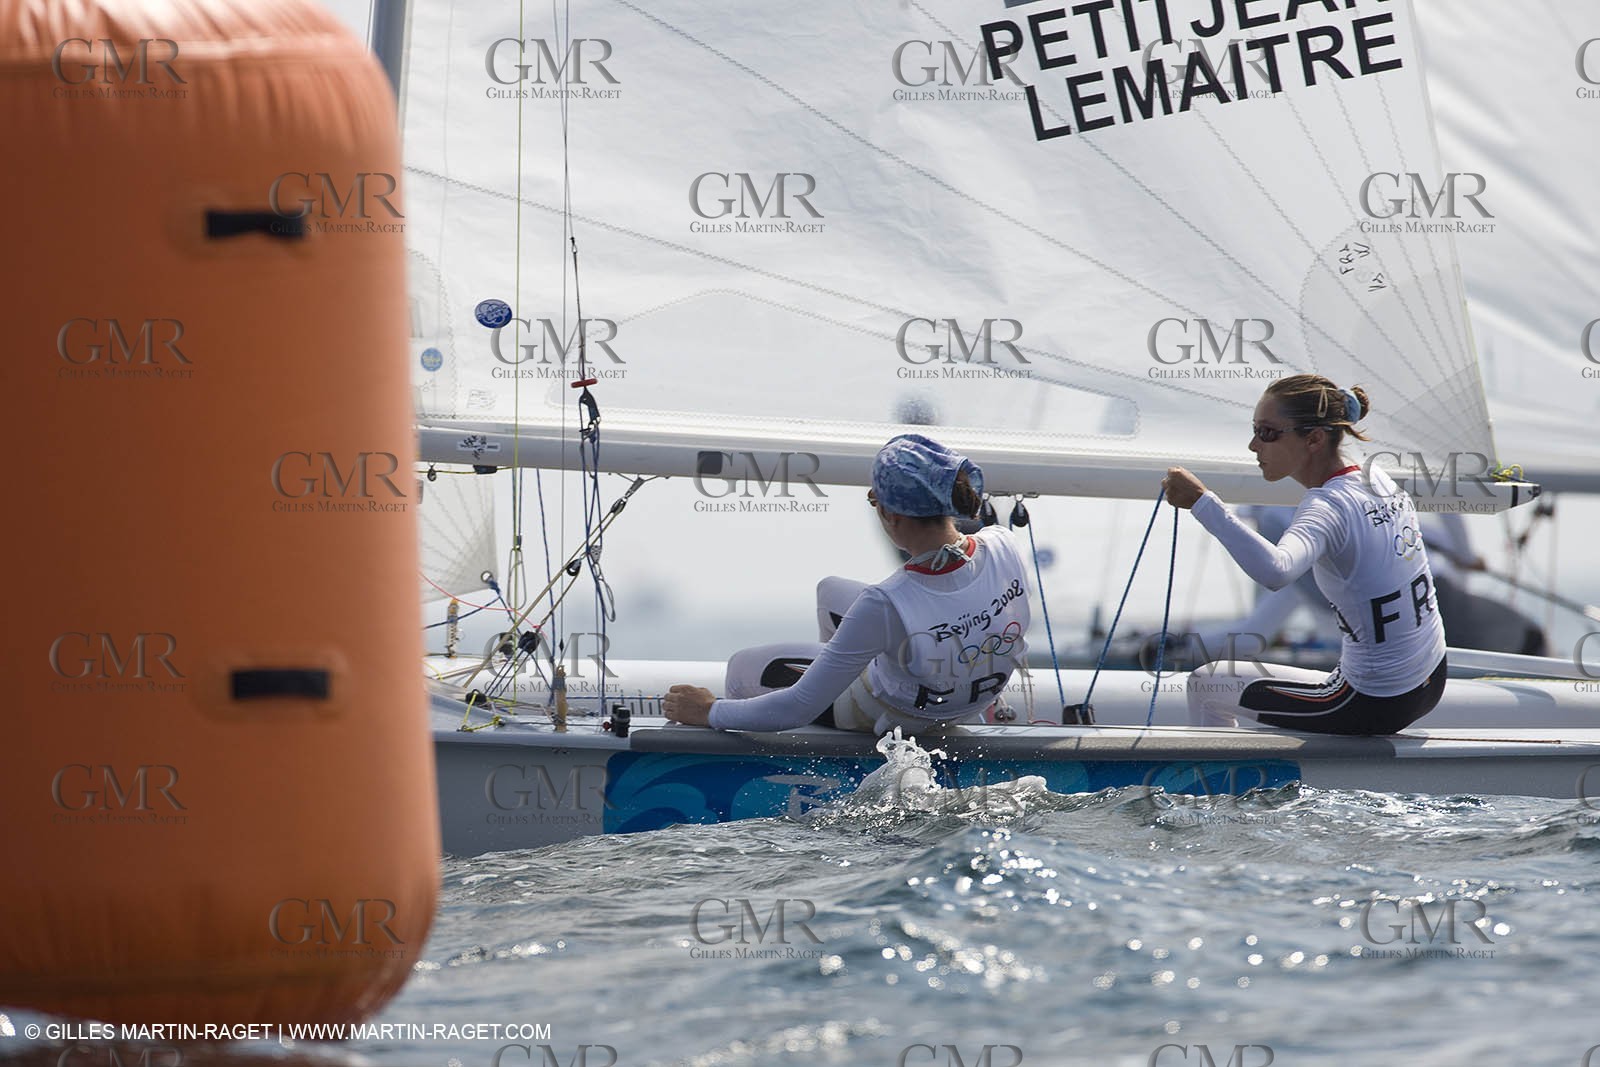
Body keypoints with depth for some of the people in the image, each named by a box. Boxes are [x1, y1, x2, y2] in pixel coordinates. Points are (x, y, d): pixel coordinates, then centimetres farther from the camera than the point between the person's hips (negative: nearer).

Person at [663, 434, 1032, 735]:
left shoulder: (886, 604, -41)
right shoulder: (1004, 546, -26)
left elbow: (799, 709, -30)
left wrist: (710, 712, -16)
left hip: (890, 716, -6)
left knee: (742, 668, 18)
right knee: (831, 590, 29)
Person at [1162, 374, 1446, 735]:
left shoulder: (1328, 506, -23)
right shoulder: (1378, 478, 2)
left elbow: (1274, 572, -46)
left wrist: (1201, 502, -46)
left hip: (1374, 705, -8)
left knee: (1204, 686, 7)